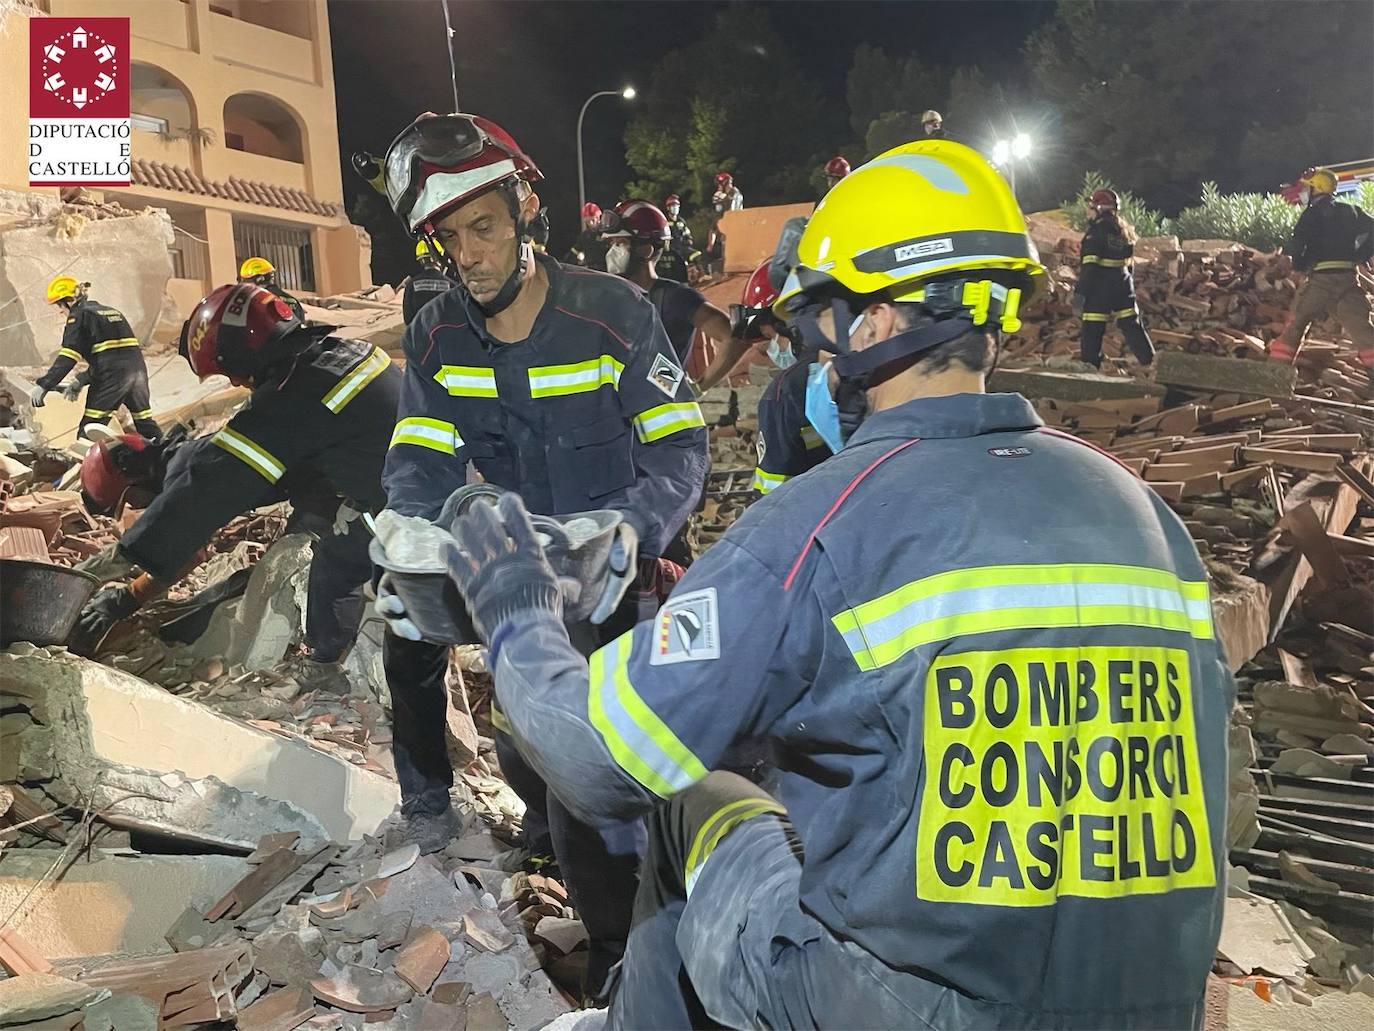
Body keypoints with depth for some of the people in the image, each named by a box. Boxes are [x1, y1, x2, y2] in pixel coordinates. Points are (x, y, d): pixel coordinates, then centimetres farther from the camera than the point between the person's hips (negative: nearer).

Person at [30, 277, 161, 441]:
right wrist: (81, 381, 27)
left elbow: (67, 357, -7)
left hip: (112, 375, -7)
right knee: (146, 424, 16)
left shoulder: (80, 315, 2)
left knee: (89, 430, -2)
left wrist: (43, 385, -6)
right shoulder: (112, 311, 25)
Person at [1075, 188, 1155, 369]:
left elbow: (1089, 265, -18)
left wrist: (1080, 292, -19)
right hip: (1123, 285, 8)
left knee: (1092, 331, -3)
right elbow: (1128, 263, 18)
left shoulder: (1097, 229, -11)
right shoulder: (1123, 230, 14)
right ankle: (1151, 362, 11)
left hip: (1099, 287, -7)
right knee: (1132, 326, 12)